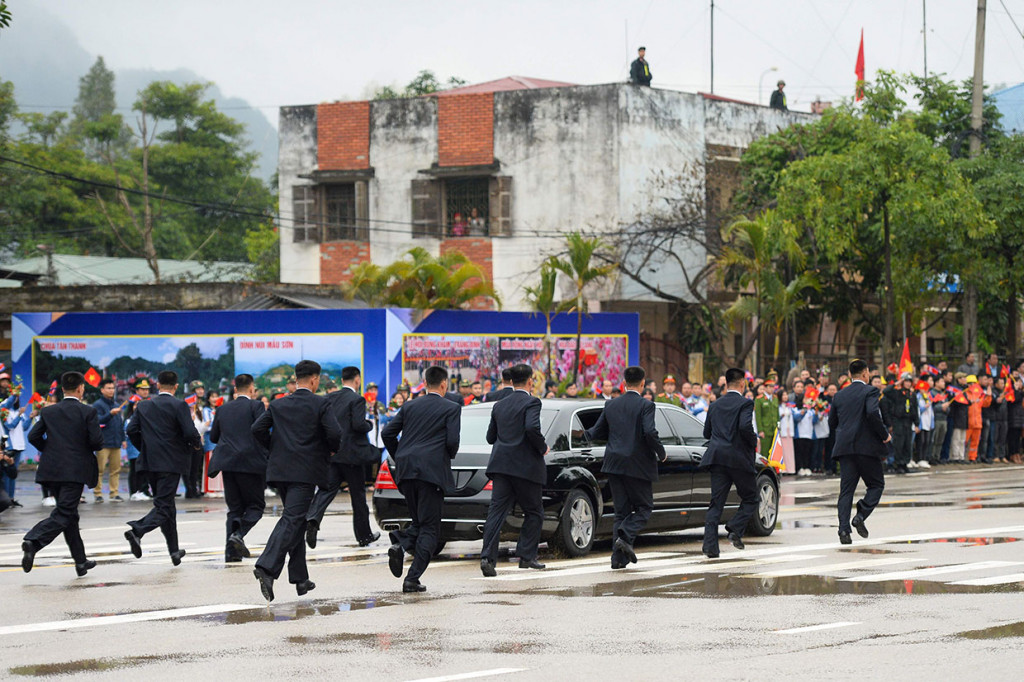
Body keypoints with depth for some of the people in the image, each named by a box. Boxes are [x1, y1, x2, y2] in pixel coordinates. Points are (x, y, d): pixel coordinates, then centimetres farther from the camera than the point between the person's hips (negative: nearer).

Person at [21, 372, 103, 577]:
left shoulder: (48, 412, 6)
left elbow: (33, 436, 2)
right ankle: (32, 542, -30)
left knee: (69, 514, 15)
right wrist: (88, 448, 12)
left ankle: (81, 561, 21)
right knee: (63, 515, -7)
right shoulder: (87, 412, -6)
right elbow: (97, 441, -11)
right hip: (75, 471, -5)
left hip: (52, 469, 5)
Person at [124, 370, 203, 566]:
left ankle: (174, 551, 21)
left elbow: (132, 431, 3)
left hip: (150, 462, 6)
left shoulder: (143, 406, 7)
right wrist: (197, 445, 7)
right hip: (171, 462, -6)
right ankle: (137, 531, -32)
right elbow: (190, 433, -14)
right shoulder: (178, 405, -7)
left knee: (165, 504, 16)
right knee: (163, 506, -7)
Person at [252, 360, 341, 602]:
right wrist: (333, 449, 8)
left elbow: (257, 428, 2)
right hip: (306, 471, -6)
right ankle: (266, 567, -30)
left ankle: (300, 579, 19)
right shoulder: (320, 404, -4)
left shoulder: (278, 404, 10)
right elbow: (334, 433, -13)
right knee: (292, 520, -12)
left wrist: (274, 449, 15)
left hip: (280, 469, 6)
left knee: (296, 520, 17)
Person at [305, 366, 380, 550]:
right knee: (358, 494, 8)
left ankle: (312, 519, -29)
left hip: (331, 453, 5)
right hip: (351, 453, -5)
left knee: (327, 489, -2)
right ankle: (364, 535, 19)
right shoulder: (357, 400, -11)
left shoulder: (331, 398, 8)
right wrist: (370, 425, 0)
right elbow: (359, 424, -20)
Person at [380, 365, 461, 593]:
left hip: (406, 471, 5)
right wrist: (450, 455, 13)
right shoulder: (451, 408, 1)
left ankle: (400, 543, -12)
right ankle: (413, 578, -7)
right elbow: (453, 440, -9)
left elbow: (387, 433, 9)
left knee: (418, 521, 20)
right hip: (432, 470, -5)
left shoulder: (410, 406, 14)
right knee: (429, 527, 2)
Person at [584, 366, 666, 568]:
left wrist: (586, 433, 34)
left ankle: (619, 556, 3)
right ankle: (625, 537, -17)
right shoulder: (645, 406, -9)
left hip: (614, 465, 5)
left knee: (621, 511, 10)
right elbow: (650, 433, -20)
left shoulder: (611, 405, 7)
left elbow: (596, 432, 12)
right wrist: (661, 453, -4)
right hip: (638, 466, -5)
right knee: (644, 508, 8)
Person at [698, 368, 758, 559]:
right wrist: (754, 442, -4)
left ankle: (710, 545, -6)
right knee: (750, 499, 12)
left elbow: (706, 433, 17)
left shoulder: (715, 405, 13)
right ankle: (735, 529, -8)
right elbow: (745, 427, -21)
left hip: (717, 457, 5)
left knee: (716, 503, 4)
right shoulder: (745, 403, -6)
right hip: (739, 458, -5)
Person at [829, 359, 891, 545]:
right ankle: (861, 516, -10)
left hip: (845, 447, 5)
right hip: (867, 446, -5)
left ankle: (844, 529, -8)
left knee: (846, 489, 4)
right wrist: (884, 434, -10)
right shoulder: (869, 391, -4)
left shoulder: (840, 395, 14)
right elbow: (872, 413, -21)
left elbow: (832, 423, 17)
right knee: (876, 484, 9)